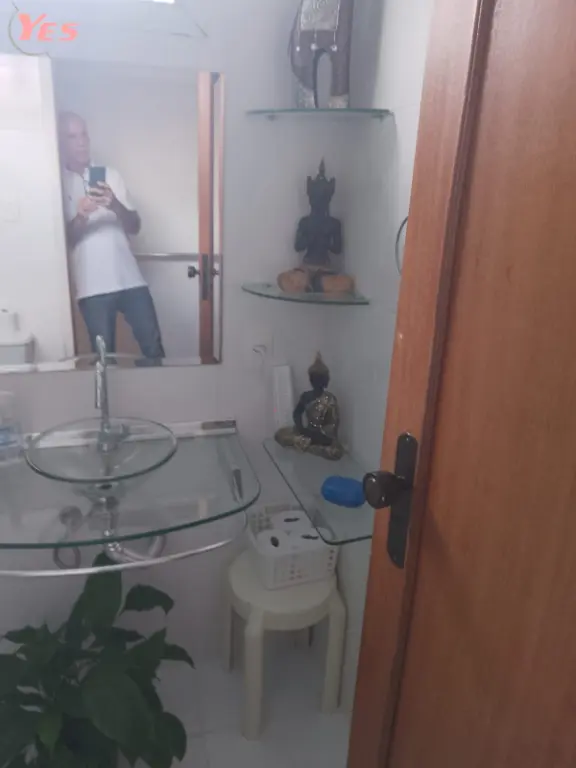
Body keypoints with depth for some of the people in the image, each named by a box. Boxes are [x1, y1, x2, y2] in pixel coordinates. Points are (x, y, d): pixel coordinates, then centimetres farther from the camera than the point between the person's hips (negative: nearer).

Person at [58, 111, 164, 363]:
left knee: (154, 348, 4)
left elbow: (135, 226, 5)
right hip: (92, 286, -2)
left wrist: (115, 205, -15)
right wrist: (80, 217, -21)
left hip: (130, 279, 2)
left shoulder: (110, 175, 11)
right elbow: (63, 240, -2)